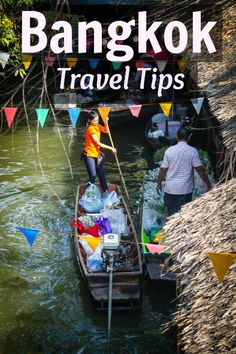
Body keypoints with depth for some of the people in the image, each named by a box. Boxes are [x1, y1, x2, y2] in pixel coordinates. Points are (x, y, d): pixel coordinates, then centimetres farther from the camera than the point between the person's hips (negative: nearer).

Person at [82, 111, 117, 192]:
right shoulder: (90, 128, -18)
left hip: (97, 155, 8)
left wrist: (106, 121, -23)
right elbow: (98, 143, -17)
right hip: (89, 155, -8)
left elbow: (105, 130, -10)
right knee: (93, 176, -14)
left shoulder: (97, 126, 7)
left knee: (102, 175, 11)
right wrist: (111, 148, -14)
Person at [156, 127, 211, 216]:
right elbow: (200, 169, -9)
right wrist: (208, 184, 0)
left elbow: (163, 169, 2)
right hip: (185, 189, -2)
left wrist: (159, 184, 14)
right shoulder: (192, 151, -7)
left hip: (170, 188, 2)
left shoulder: (169, 150, -1)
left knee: (171, 213, 13)